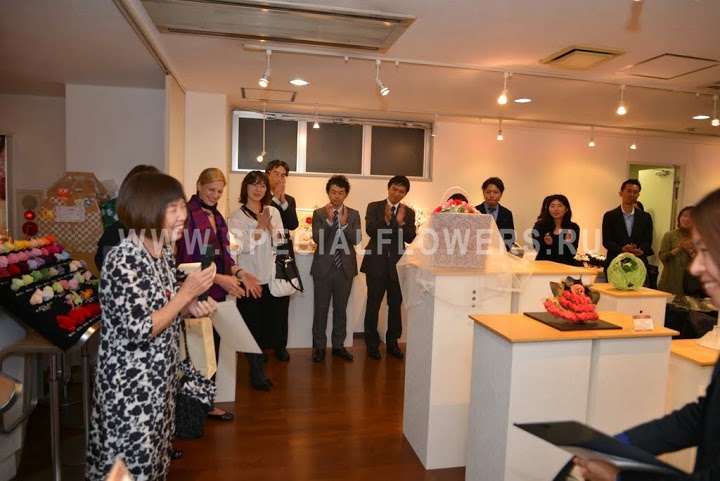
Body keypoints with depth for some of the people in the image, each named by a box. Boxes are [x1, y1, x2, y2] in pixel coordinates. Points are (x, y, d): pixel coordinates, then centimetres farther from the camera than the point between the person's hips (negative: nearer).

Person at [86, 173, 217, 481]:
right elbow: (139, 331, -26)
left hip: (158, 379, 8)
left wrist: (191, 307, -4)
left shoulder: (164, 251, 2)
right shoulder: (123, 261, -24)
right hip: (129, 385, -8)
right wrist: (186, 293, -23)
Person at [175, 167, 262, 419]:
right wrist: (219, 278, -23)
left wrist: (238, 272, -1)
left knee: (213, 346, 14)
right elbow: (186, 260, -16)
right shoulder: (188, 214, -11)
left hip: (217, 293, 8)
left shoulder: (216, 216, 14)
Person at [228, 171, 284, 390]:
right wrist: (260, 225, -15)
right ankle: (257, 373, 18)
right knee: (252, 324, 4)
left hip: (270, 277, 4)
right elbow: (244, 246, -14)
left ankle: (257, 370, 27)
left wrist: (269, 225, -12)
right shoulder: (237, 216, -5)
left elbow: (280, 241, 2)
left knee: (267, 323, 10)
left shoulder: (273, 211, 8)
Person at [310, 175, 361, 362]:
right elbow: (317, 238, -12)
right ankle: (319, 346, 18)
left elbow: (356, 240, -7)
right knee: (321, 308, 5)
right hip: (323, 267, -2)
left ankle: (338, 345, 24)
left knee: (341, 308, 11)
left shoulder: (353, 214, 3)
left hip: (345, 268, 2)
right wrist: (329, 220, -23)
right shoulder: (319, 213, -1)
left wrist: (344, 223, -21)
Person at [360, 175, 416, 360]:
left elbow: (410, 238, -3)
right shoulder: (374, 207, 2)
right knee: (373, 304, 2)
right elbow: (370, 230, -11)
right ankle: (372, 344, 16)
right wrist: (385, 219, -25)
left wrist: (401, 223, -18)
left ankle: (392, 343, 23)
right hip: (377, 262, -2)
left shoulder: (409, 212, 7)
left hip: (397, 264, 2)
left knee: (396, 304, 7)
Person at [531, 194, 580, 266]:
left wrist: (568, 243, -13)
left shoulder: (573, 228, 8)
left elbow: (572, 253, 5)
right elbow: (537, 250, -1)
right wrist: (547, 245, -18)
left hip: (566, 266, 2)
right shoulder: (539, 226, 3)